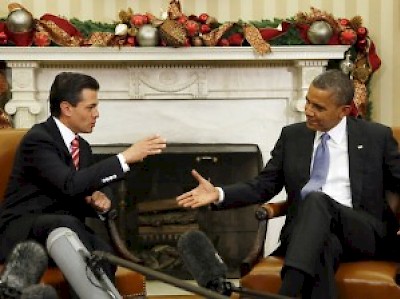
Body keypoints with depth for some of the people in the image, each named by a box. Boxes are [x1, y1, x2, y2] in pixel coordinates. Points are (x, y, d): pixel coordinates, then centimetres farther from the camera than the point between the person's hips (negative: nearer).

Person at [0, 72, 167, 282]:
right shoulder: (37, 139, -13)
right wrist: (126, 157, -26)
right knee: (68, 224, -38)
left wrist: (100, 198, -5)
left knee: (104, 253, -27)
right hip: (23, 231, -6)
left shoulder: (82, 147, 14)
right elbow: (70, 184, -27)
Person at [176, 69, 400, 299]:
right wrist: (219, 194, -3)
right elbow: (265, 185, 13)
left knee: (316, 200, -35)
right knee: (323, 245, -39)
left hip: (362, 232, -1)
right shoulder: (292, 136, 15)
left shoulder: (377, 136, 8)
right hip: (307, 232, 1)